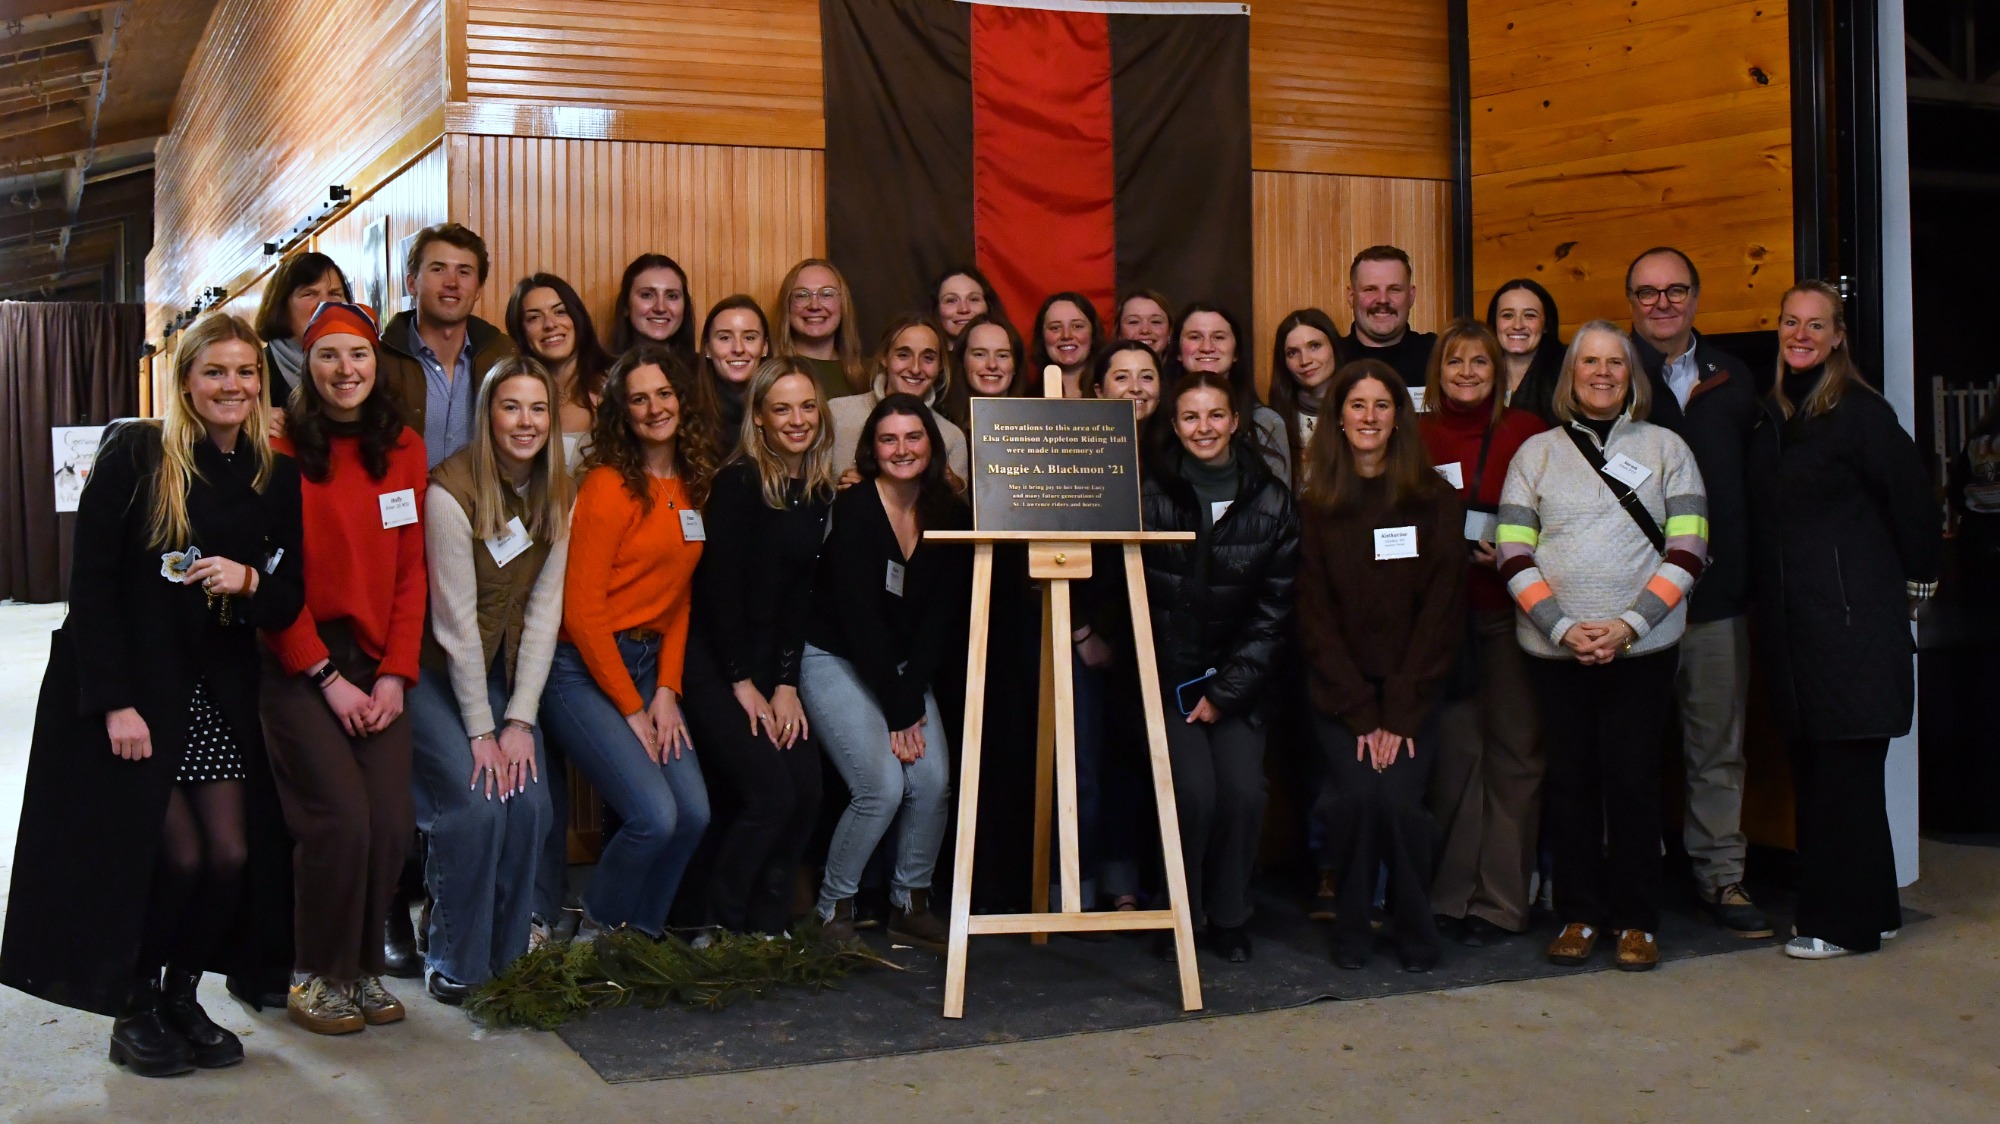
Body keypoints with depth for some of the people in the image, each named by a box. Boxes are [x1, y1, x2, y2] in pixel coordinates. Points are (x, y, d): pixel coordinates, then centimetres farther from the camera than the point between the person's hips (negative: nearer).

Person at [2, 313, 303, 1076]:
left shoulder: (277, 477, 4)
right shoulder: (134, 455, -9)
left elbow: (290, 601, 5)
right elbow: (90, 584, -11)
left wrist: (249, 581, -19)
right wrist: (115, 702, -17)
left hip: (219, 696, 4)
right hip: (128, 690, -4)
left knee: (230, 855, -5)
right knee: (176, 857, -9)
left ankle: (181, 999, 20)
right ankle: (133, 1009, 17)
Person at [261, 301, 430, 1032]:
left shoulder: (403, 449, 8)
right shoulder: (284, 450, -5)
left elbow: (411, 571, 6)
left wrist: (395, 674, -3)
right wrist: (328, 678, -10)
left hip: (376, 665, 4)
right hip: (298, 664, -4)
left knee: (392, 821, -7)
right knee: (340, 818, -14)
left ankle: (364, 966, 16)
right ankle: (317, 977, 7)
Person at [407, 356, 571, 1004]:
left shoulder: (556, 496, -1)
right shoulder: (451, 491, -19)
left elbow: (543, 611, -3)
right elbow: (455, 621, -18)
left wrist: (520, 720, -9)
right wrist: (480, 732, -17)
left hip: (500, 670, 5)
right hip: (435, 669, -5)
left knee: (531, 806, -11)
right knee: (476, 804, -19)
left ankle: (509, 957, 6)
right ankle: (455, 966, -1)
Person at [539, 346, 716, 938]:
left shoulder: (692, 486, 10)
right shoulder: (608, 485, -11)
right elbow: (582, 610, -13)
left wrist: (667, 691, 0)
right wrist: (631, 711, -12)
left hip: (647, 664, 7)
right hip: (583, 668, -7)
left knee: (694, 813, -8)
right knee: (654, 816, -18)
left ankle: (640, 933, 13)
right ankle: (596, 933, 7)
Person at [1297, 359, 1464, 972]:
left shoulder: (1435, 502, 2)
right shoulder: (1315, 506, 3)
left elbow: (1441, 611, -3)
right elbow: (1315, 617, -1)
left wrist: (1401, 713, -11)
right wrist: (1361, 714, -10)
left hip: (1412, 689, 0)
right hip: (1338, 692, 0)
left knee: (1398, 800, -18)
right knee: (1355, 795, -19)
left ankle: (1416, 935, 7)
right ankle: (1350, 931, 4)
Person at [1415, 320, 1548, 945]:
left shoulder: (1528, 433, 6)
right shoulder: (1417, 437, 8)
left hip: (1510, 608, -1)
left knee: (1515, 748, -1)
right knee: (1454, 749, 1)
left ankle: (1500, 899, 6)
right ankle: (1454, 891, 12)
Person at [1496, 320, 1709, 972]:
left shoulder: (1665, 447, 8)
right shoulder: (1536, 453, 10)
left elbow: (1687, 551, 1)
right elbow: (1514, 554, 4)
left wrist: (1627, 625, -10)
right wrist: (1563, 626, -9)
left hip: (1643, 648, -1)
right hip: (1553, 649, 1)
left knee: (1632, 779, -1)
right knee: (1571, 779, 4)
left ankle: (1637, 922, 11)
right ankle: (1579, 915, 15)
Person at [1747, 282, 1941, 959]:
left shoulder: (1860, 412, -9)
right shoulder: (1772, 414, 12)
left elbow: (1911, 502, -6)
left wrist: (1916, 583, 1)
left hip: (1852, 618, -7)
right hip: (1789, 619, 8)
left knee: (1846, 771, -3)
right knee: (1811, 769, 10)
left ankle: (1847, 921, 6)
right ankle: (1869, 908, 22)